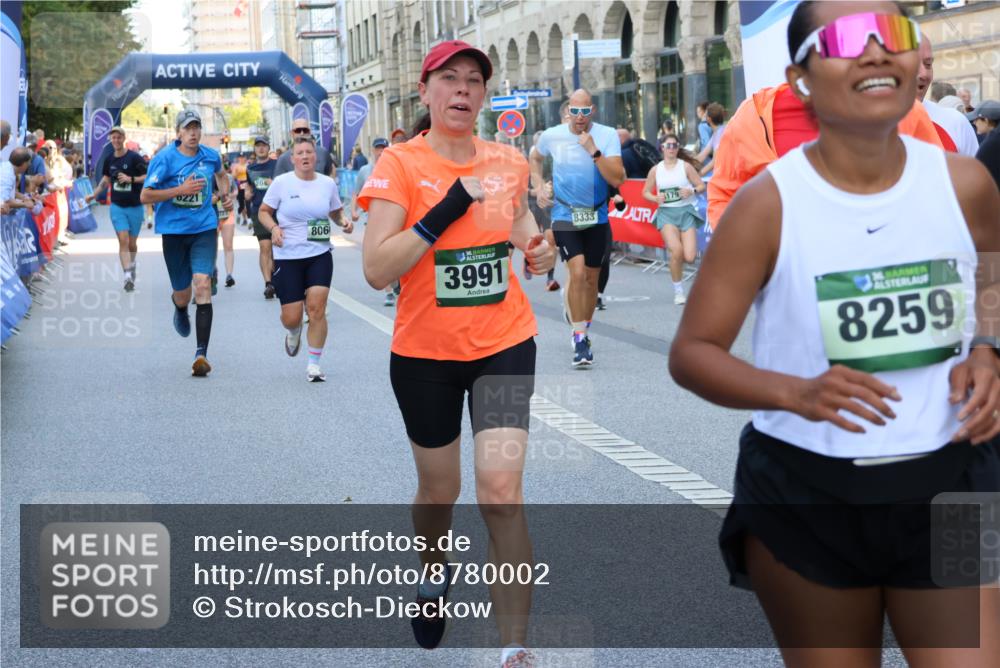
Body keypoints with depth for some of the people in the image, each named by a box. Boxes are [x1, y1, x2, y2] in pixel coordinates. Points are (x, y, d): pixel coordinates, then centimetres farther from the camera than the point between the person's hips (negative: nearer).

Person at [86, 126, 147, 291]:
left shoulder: (134, 157, -9)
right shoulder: (110, 159, 5)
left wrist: (131, 179, -24)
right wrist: (94, 194, 19)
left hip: (135, 207, -2)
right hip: (117, 206, 2)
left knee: (132, 243, 9)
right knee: (123, 240, -12)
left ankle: (131, 265, 39)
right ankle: (128, 276, -18)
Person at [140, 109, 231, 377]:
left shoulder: (211, 156, 4)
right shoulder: (164, 159, -8)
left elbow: (222, 175, 29)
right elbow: (145, 196, -10)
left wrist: (226, 195, 10)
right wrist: (180, 189, -18)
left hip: (204, 228, 1)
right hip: (174, 231, -1)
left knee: (202, 285, -18)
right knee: (182, 294, 10)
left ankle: (201, 354, -18)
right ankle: (180, 308, 53)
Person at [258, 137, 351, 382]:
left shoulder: (328, 183, 4)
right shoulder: (281, 182, -4)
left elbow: (336, 211, 19)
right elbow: (264, 211, 4)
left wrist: (343, 221, -3)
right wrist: (273, 228, -15)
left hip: (320, 254, 1)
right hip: (288, 257, -1)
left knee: (317, 309, -12)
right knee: (291, 317, -2)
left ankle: (314, 365, 2)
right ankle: (294, 332, 38)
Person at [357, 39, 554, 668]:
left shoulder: (509, 162, 1)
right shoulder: (400, 163, -10)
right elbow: (377, 270, -20)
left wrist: (538, 250, 0)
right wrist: (449, 207, -24)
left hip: (504, 345, 1)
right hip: (426, 353, -1)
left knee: (502, 491, -12)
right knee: (439, 488, 16)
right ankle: (435, 569, 51)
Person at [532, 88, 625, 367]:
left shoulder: (608, 135, -10)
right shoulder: (552, 136, -5)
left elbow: (617, 180, -19)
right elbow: (536, 159, 18)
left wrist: (594, 151, -27)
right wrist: (539, 188, 5)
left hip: (597, 216, 1)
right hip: (564, 215, -1)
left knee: (592, 278, 11)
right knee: (577, 271, -19)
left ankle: (584, 332, 31)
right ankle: (579, 339, -13)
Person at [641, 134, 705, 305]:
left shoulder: (686, 166, 3)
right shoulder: (655, 170, 6)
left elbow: (701, 186, 3)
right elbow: (645, 192, 13)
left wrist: (692, 191, -18)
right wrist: (656, 198, -8)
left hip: (686, 211, 0)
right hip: (666, 213, 0)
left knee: (689, 257, -11)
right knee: (677, 251, -22)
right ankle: (678, 291, -4)